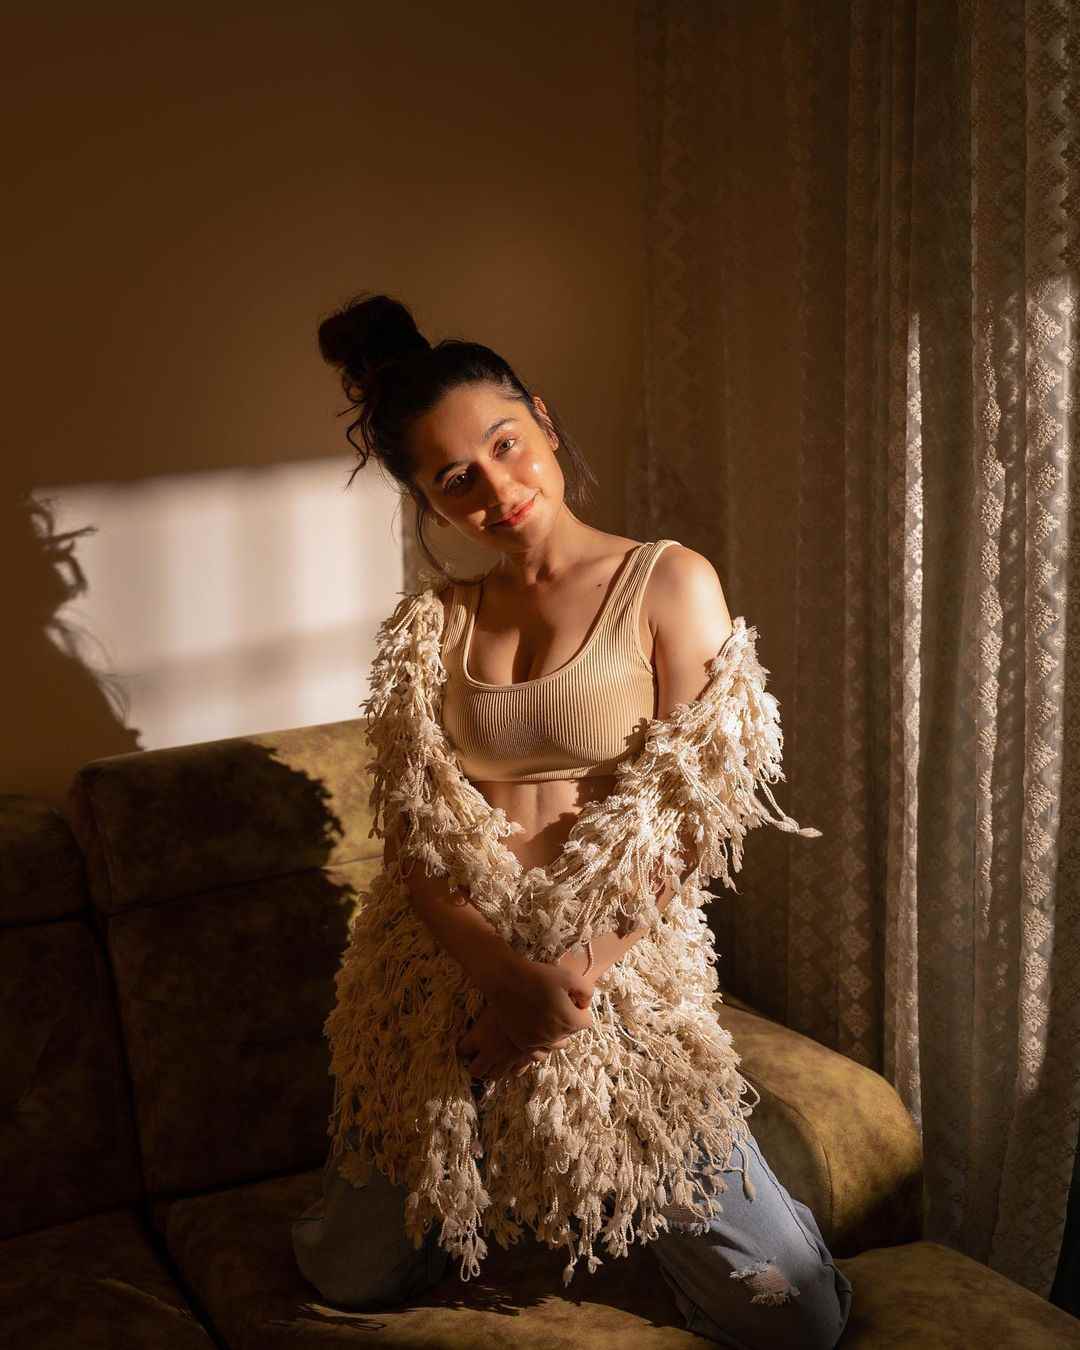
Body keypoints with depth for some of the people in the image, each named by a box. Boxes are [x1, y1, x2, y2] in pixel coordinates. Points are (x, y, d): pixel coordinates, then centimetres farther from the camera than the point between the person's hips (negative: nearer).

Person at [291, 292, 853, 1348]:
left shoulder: (669, 584, -4)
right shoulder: (440, 618, 7)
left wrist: (571, 981, -19)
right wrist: (505, 974, -21)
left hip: (616, 960, -3)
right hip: (456, 963, 3)